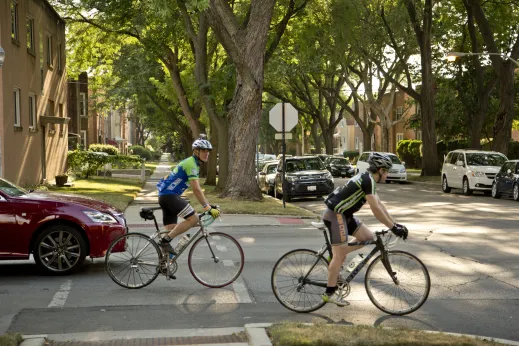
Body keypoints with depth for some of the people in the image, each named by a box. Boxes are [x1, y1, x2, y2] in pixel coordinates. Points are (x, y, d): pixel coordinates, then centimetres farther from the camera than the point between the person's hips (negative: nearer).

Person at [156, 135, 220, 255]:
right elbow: (196, 190, -18)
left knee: (171, 229, 10)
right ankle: (165, 240, -15)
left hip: (164, 196, 11)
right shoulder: (191, 164, -12)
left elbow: (197, 189, 24)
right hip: (170, 195, -11)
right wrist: (208, 208, -18)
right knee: (193, 219, -15)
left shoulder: (191, 163, 20)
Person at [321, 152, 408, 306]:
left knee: (368, 237, 8)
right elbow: (376, 209, -22)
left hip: (344, 214, 10)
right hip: (335, 214, -10)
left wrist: (395, 224, 14)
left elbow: (380, 205, 17)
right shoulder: (368, 180, -17)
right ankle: (330, 293, -1)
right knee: (340, 255, -8)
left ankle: (336, 256, 13)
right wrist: (393, 227, -18)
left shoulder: (368, 179, 14)